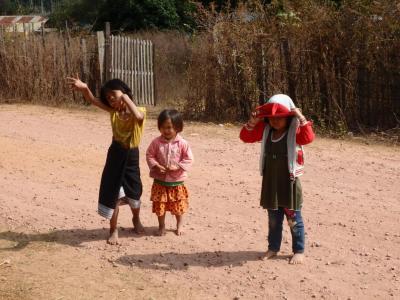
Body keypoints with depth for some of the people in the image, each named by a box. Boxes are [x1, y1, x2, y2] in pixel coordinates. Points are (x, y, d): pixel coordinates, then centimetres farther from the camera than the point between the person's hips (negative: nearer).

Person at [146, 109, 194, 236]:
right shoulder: (156, 142, -7)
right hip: (160, 181, 1)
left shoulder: (182, 143, -10)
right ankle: (161, 226, 29)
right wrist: (156, 166, -16)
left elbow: (189, 159, -6)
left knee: (178, 206, 10)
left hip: (177, 181, -1)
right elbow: (149, 155, -1)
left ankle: (179, 225, 32)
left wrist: (177, 166, -19)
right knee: (159, 205, 9)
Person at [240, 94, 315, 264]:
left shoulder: (294, 132, -10)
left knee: (294, 220, 4)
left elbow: (308, 137, -29)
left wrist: (301, 118, -33)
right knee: (273, 219, 16)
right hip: (270, 183, 5)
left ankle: (299, 251, 15)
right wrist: (252, 122, -11)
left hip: (289, 183, -5)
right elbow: (245, 137, 4)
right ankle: (273, 248, 28)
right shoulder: (265, 131, 6)